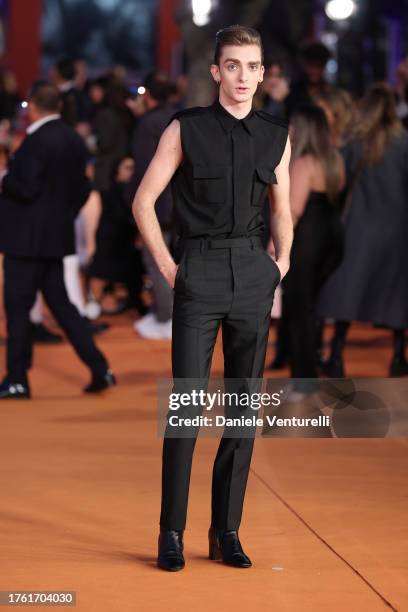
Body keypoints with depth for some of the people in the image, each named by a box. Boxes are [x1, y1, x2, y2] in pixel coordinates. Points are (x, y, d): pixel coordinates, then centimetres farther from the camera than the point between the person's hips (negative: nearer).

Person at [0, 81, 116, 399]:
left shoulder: (38, 141, -18)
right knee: (59, 302, 14)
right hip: (57, 236, 8)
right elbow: (82, 190, 12)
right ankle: (99, 367, 8)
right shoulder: (74, 140, 9)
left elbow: (27, 188, -22)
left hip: (27, 238, -8)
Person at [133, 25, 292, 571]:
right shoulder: (186, 129, -1)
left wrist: (281, 264, 12)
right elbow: (143, 202, 2)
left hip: (254, 275, 3)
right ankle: (172, 532, 0)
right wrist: (168, 268, -1)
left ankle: (227, 530, 12)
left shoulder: (276, 137, 8)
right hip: (199, 274, -3)